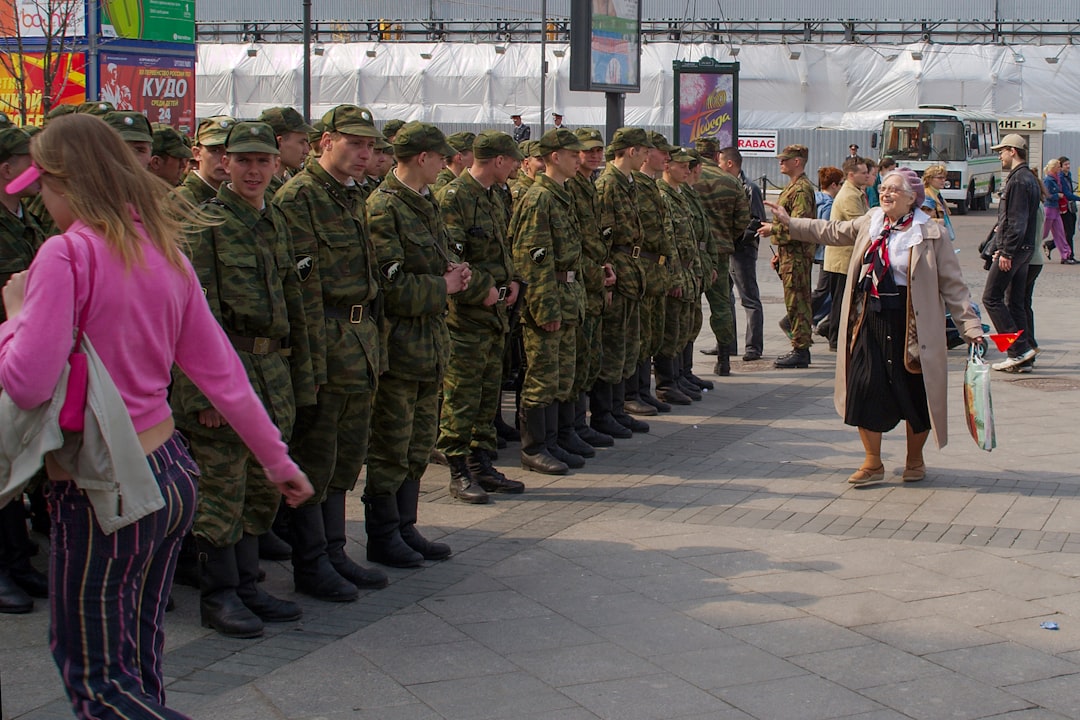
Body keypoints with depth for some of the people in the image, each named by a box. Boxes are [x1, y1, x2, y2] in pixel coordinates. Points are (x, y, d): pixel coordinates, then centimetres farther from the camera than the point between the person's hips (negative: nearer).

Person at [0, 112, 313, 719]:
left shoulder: (67, 253, -16)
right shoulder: (164, 250, 6)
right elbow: (220, 368, 10)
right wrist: (277, 457, 17)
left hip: (103, 492, -8)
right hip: (173, 475, 8)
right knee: (141, 661, 20)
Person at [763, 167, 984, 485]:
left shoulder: (931, 234, -7)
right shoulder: (870, 223, 8)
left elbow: (952, 284, -6)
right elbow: (831, 231, 23)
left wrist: (970, 325, -10)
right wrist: (789, 223, 21)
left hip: (911, 323, -4)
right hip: (871, 319, 4)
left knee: (915, 394, 5)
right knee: (864, 387, 0)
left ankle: (914, 459, 28)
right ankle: (872, 463, 14)